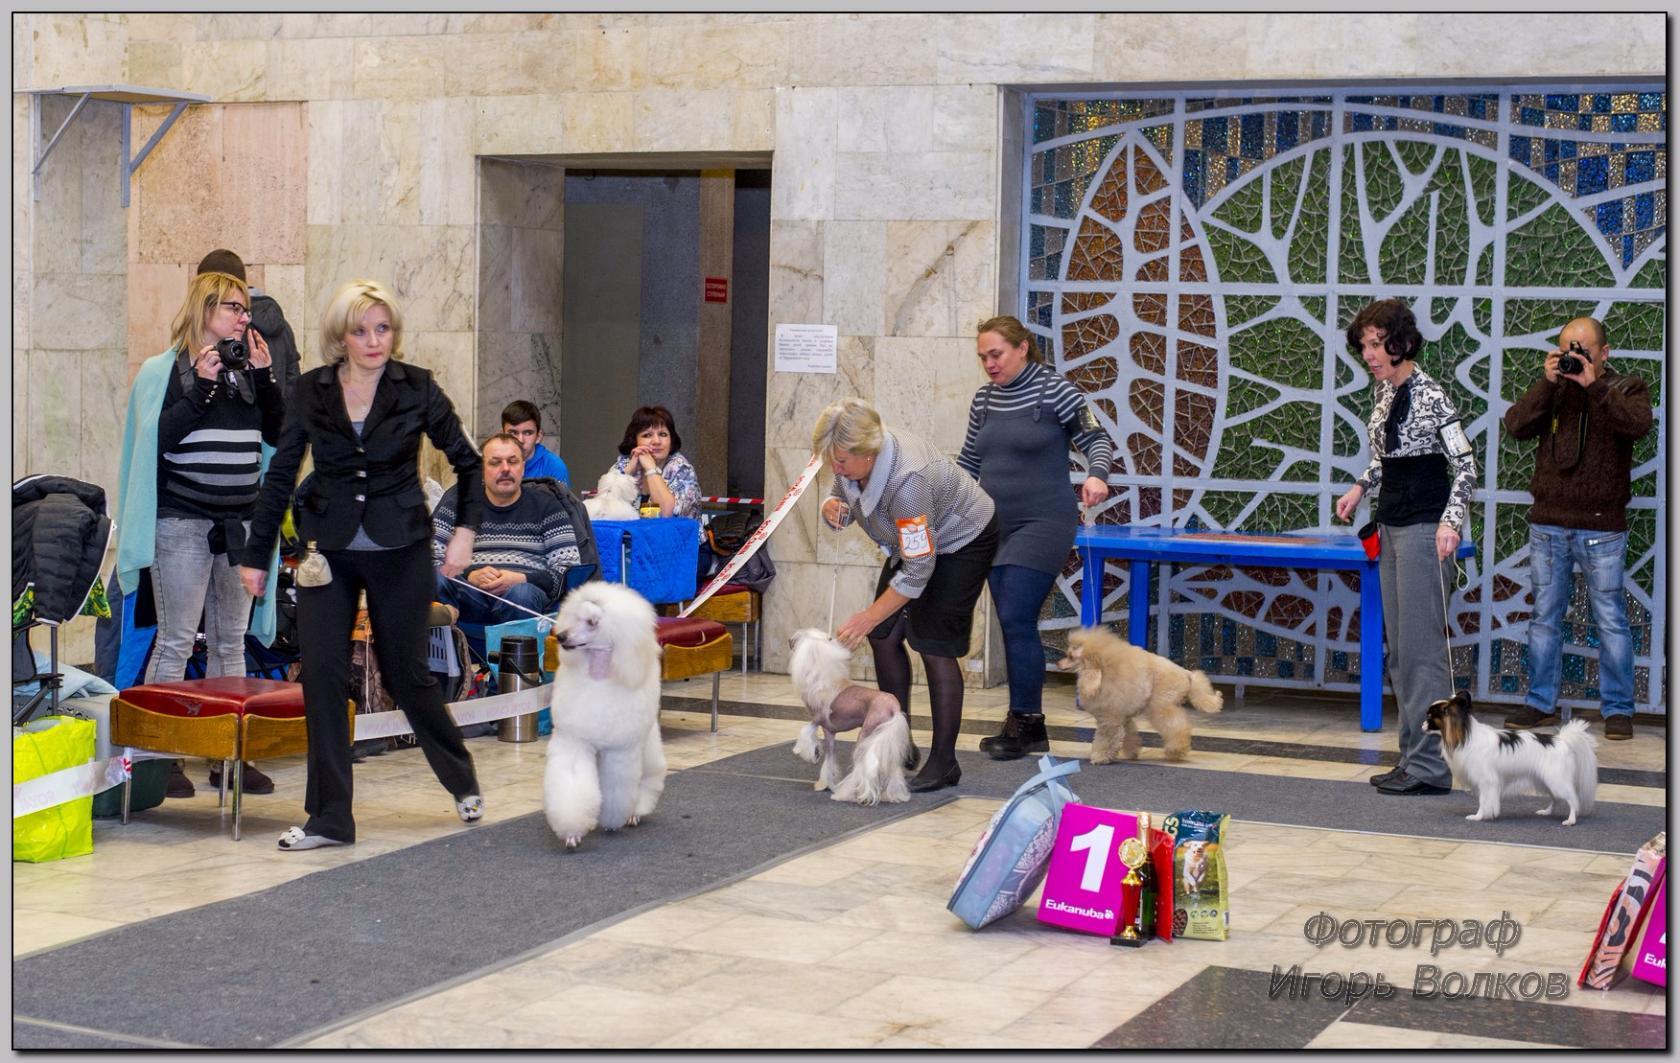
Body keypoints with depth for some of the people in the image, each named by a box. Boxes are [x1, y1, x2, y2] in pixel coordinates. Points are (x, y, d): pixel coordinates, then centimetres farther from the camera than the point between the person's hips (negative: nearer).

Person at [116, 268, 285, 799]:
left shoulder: (248, 371, 12)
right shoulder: (166, 371, -3)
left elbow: (280, 433, 6)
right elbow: (159, 438, -14)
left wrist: (263, 376, -2)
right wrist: (201, 386, -16)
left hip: (240, 524, 6)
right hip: (183, 521, -6)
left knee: (230, 642, 9)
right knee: (176, 642, -4)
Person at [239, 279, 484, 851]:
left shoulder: (417, 389, -4)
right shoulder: (311, 391, 0)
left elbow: (466, 460, 7)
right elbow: (280, 475, 7)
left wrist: (466, 529, -3)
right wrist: (256, 555, 8)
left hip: (400, 551, -2)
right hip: (329, 551, 2)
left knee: (406, 673, 7)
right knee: (322, 675, -5)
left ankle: (462, 779, 33)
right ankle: (330, 818, 3)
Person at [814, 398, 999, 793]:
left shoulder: (907, 480, -40)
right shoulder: (852, 457, -17)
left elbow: (918, 570, -34)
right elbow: (841, 498, 2)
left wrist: (867, 618, -29)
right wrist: (831, 508, -24)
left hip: (963, 541, -8)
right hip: (915, 540, 8)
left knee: (933, 645, -13)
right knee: (884, 636, 2)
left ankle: (943, 763, -5)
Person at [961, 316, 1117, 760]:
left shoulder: (1054, 391, -8)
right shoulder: (984, 401, 10)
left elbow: (1098, 439, -3)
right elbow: (969, 461, 21)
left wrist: (1097, 474, -22)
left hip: (1043, 524, -7)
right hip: (996, 526, 7)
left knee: (1016, 619, -14)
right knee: (1015, 625, 8)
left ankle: (1025, 722, -6)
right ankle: (1027, 727, 14)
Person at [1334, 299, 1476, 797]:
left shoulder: (1430, 396, -14)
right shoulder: (1384, 391, 12)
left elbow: (1465, 465, -16)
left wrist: (1451, 520, -27)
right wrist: (1360, 487, 13)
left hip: (1424, 529, -9)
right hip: (1391, 527, 9)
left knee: (1421, 646, -9)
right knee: (1399, 649, 10)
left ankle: (1430, 765, -6)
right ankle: (1414, 756, 16)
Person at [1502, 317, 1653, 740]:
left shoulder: (1626, 388, 1)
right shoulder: (1551, 390, 9)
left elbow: (1638, 423, -20)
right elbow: (1516, 425, -6)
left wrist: (1595, 385, -23)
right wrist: (1547, 382, -14)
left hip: (1601, 529, -3)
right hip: (1548, 525, 3)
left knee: (1611, 620, 1)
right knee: (1544, 617, 10)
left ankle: (1618, 709, 8)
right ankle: (1541, 702, 18)